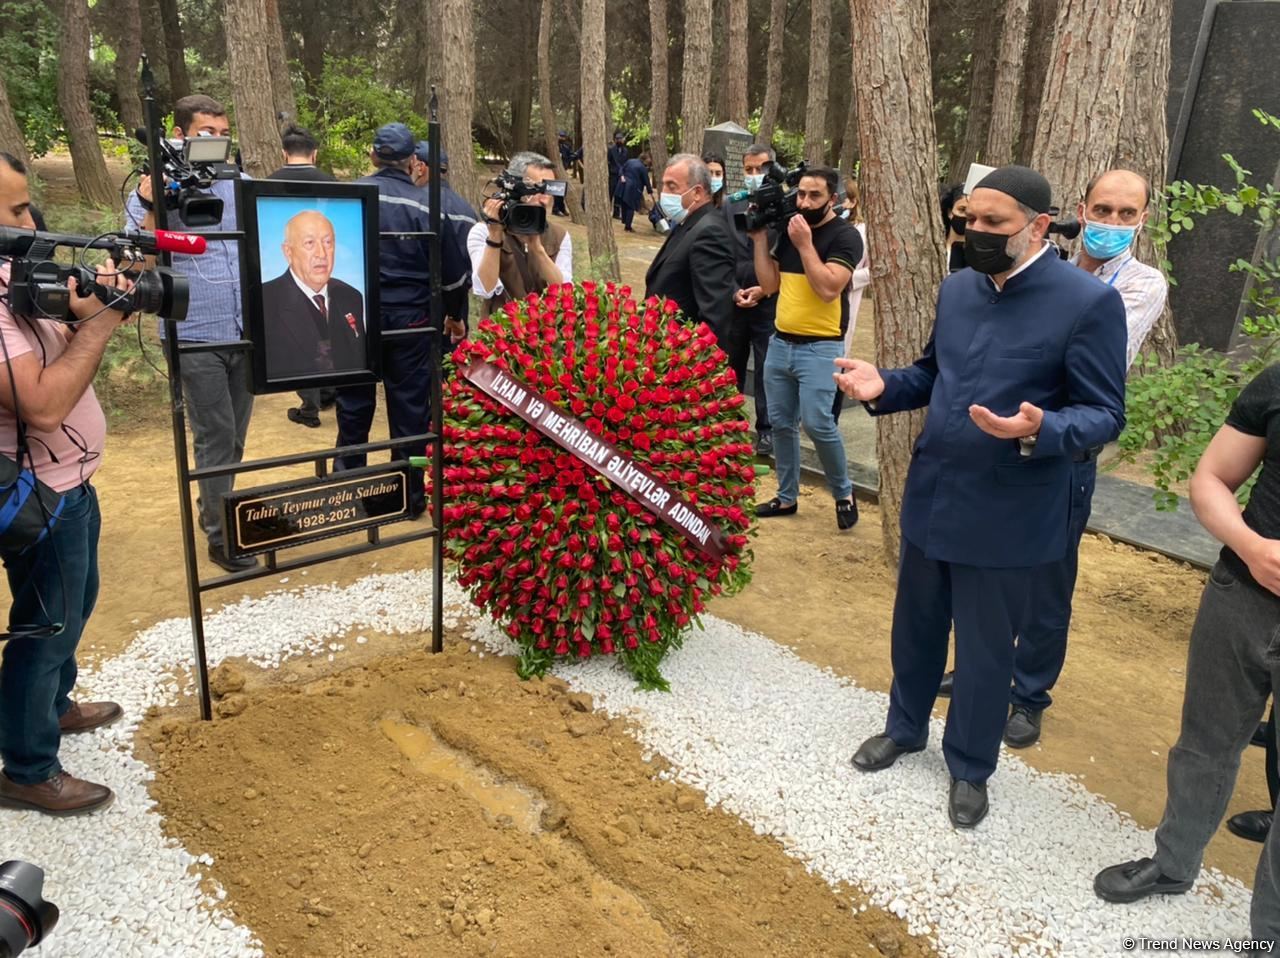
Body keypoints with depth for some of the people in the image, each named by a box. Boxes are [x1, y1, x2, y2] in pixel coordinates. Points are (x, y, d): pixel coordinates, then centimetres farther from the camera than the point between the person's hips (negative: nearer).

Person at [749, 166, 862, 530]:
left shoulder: (845, 236, -9)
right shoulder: (788, 230, 10)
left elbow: (828, 289, -21)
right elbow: (769, 284, 9)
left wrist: (805, 244, -19)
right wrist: (760, 240, 2)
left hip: (820, 347, -6)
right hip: (780, 342, 6)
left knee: (817, 424, -14)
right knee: (781, 424, 9)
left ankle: (844, 494, 7)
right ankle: (787, 497, 22)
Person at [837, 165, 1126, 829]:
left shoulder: (1090, 302, -15)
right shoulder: (956, 288, 4)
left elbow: (1105, 415, -13)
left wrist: (1039, 431, -33)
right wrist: (883, 386, -6)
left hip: (1005, 516, -5)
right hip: (929, 496, 6)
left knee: (985, 648, 11)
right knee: (915, 626, 21)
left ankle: (970, 768, 34)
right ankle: (904, 728, 45)